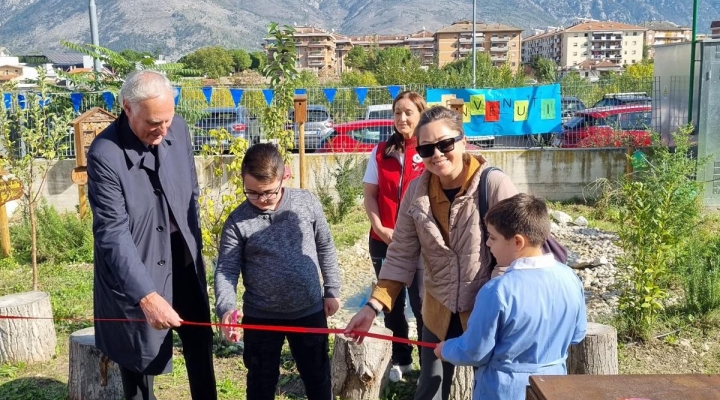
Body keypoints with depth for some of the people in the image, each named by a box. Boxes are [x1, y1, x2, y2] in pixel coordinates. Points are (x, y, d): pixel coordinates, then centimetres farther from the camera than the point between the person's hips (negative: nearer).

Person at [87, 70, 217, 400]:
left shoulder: (178, 129, -7)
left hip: (183, 262, 5)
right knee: (140, 359, 10)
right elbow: (113, 233, -26)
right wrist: (147, 296, -34)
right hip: (134, 270, -5)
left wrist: (195, 245, 12)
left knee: (200, 342, 17)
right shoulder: (105, 154, -23)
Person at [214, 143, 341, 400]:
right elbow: (226, 270, -10)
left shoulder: (307, 203, -7)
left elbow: (325, 248, 5)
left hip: (309, 311, 1)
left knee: (317, 377, 18)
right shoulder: (237, 222, -10)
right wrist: (226, 308, -27)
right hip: (260, 317, -1)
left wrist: (331, 290, 8)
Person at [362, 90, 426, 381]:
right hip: (383, 240, 4)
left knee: (422, 303, 3)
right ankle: (400, 359, 30)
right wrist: (379, 228, -7)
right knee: (391, 302, 14)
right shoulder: (382, 151, 5)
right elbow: (369, 194, 5)